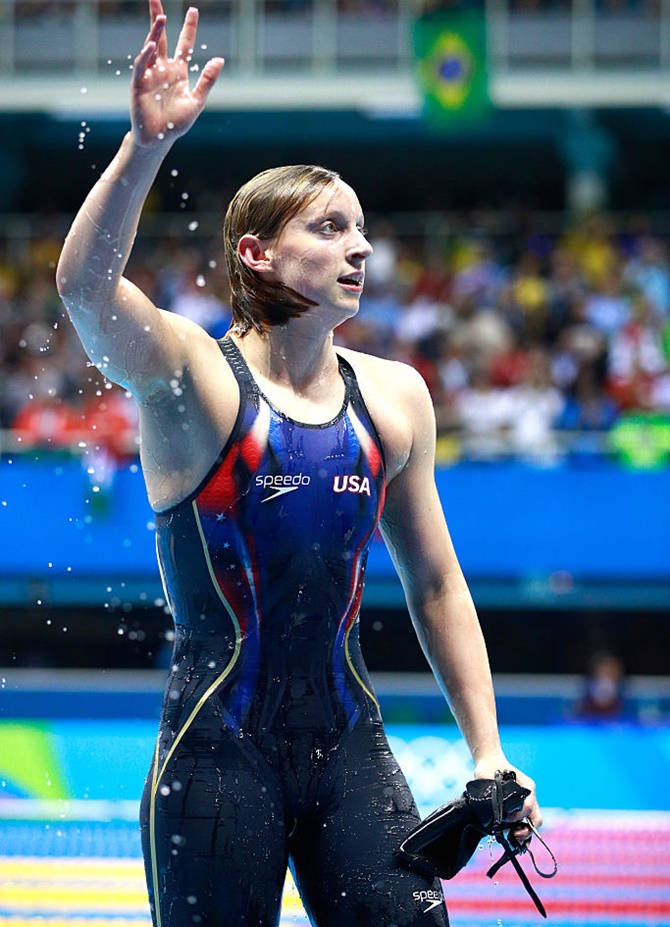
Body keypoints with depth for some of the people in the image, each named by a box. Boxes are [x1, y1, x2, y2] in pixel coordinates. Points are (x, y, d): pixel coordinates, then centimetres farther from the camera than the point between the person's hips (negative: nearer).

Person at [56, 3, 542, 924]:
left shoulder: (394, 398, 9)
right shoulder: (191, 375, -6)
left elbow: (435, 584, 16)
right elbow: (85, 285, -27)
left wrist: (488, 752, 10)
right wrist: (147, 146, -40)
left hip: (349, 742, 4)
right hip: (217, 745, -4)